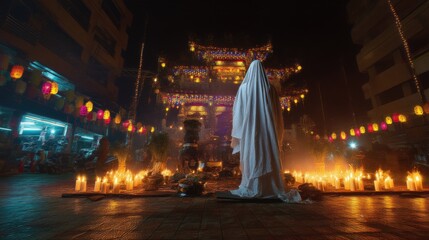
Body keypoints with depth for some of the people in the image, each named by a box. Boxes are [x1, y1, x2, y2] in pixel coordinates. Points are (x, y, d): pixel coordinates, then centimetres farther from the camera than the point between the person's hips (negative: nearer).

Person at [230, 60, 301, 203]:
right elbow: (277, 111, 9)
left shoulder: (244, 87, 3)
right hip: (266, 127, 2)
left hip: (248, 129, -2)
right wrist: (277, 132, 17)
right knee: (268, 158, 6)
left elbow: (238, 111, 1)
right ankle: (271, 189, 8)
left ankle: (251, 189, 3)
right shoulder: (270, 88, 8)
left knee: (250, 158, 2)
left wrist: (237, 134, 5)